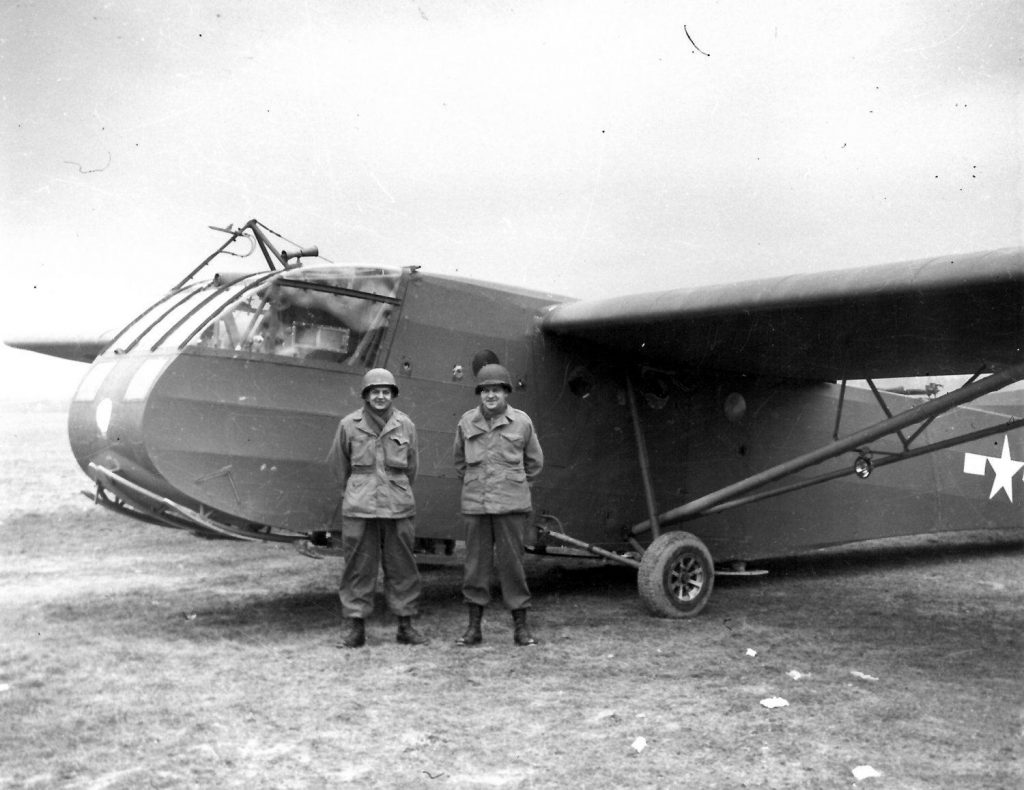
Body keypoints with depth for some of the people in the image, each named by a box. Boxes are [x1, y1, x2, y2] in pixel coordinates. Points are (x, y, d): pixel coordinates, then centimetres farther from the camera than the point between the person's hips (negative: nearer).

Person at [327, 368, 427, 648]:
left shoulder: (405, 425, 4)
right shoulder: (349, 425, 1)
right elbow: (339, 463, 14)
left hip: (398, 507, 1)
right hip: (359, 508, -1)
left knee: (401, 566, 5)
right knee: (359, 566, 1)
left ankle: (406, 625, 14)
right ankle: (354, 627, 10)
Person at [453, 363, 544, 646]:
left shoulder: (521, 422, 0)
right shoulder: (467, 422, 4)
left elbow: (534, 462, 13)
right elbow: (460, 461, 20)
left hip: (511, 506, -2)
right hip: (475, 505, 2)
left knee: (512, 562, 0)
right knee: (475, 563, 4)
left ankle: (521, 628, 10)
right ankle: (473, 628, 13)